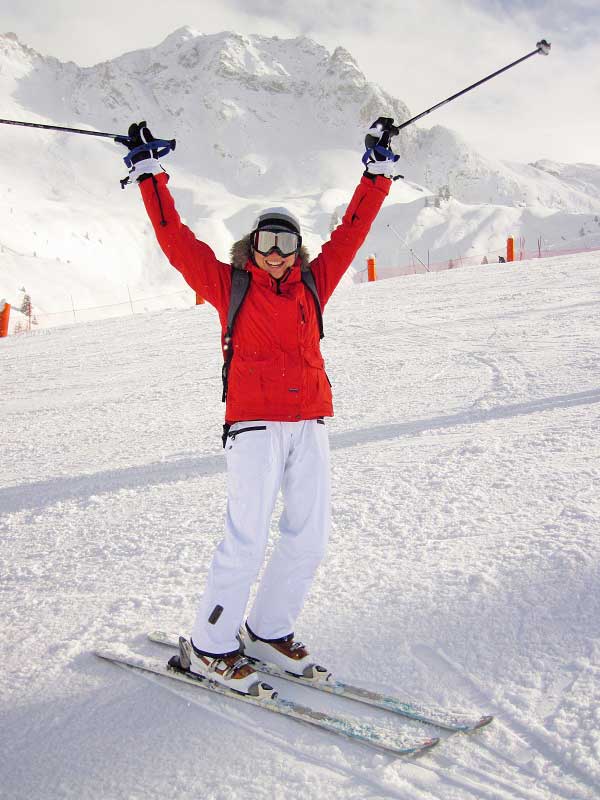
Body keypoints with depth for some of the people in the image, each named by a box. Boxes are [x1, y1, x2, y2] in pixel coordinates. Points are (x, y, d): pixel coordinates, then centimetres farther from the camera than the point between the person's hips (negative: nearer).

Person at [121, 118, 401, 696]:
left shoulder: (313, 284, 14)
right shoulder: (229, 284, 6)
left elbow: (353, 228, 17)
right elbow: (175, 239, 4)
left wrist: (378, 166, 18)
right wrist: (149, 171, 4)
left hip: (310, 424, 5)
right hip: (254, 423, -5)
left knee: (309, 536, 4)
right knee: (248, 537, -9)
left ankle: (268, 631, 22)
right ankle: (208, 647, 7)